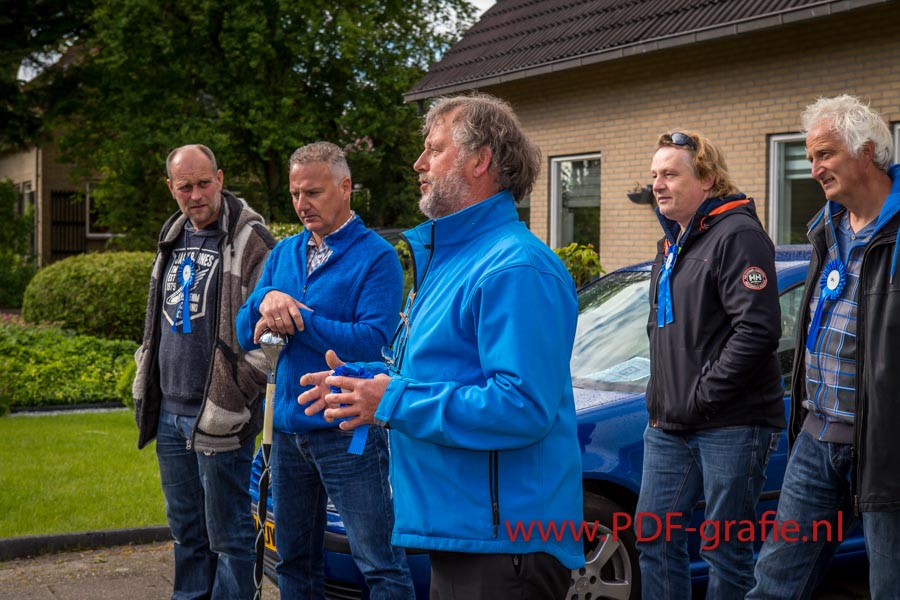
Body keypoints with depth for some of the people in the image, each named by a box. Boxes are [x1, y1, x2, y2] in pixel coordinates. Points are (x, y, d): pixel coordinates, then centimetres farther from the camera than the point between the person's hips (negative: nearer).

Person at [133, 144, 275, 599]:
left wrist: (232, 400, -17)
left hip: (218, 416, -7)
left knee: (228, 532, 1)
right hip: (169, 412, 8)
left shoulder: (249, 240, -10)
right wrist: (144, 387, 18)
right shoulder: (173, 239, 14)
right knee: (185, 529, 17)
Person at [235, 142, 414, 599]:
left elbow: (373, 341, -19)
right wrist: (266, 300, -13)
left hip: (348, 430, -7)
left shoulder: (376, 256, -8)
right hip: (288, 426, 7)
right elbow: (245, 334, 9)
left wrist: (296, 319, -16)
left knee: (379, 562, -5)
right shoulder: (284, 253, 13)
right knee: (294, 559, 17)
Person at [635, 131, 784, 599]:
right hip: (669, 428, 9)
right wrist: (662, 396, 12)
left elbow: (757, 329, -21)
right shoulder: (671, 244, 17)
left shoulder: (738, 235, -11)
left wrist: (700, 397, -18)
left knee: (725, 551, 0)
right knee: (654, 536, 12)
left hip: (731, 426, -9)